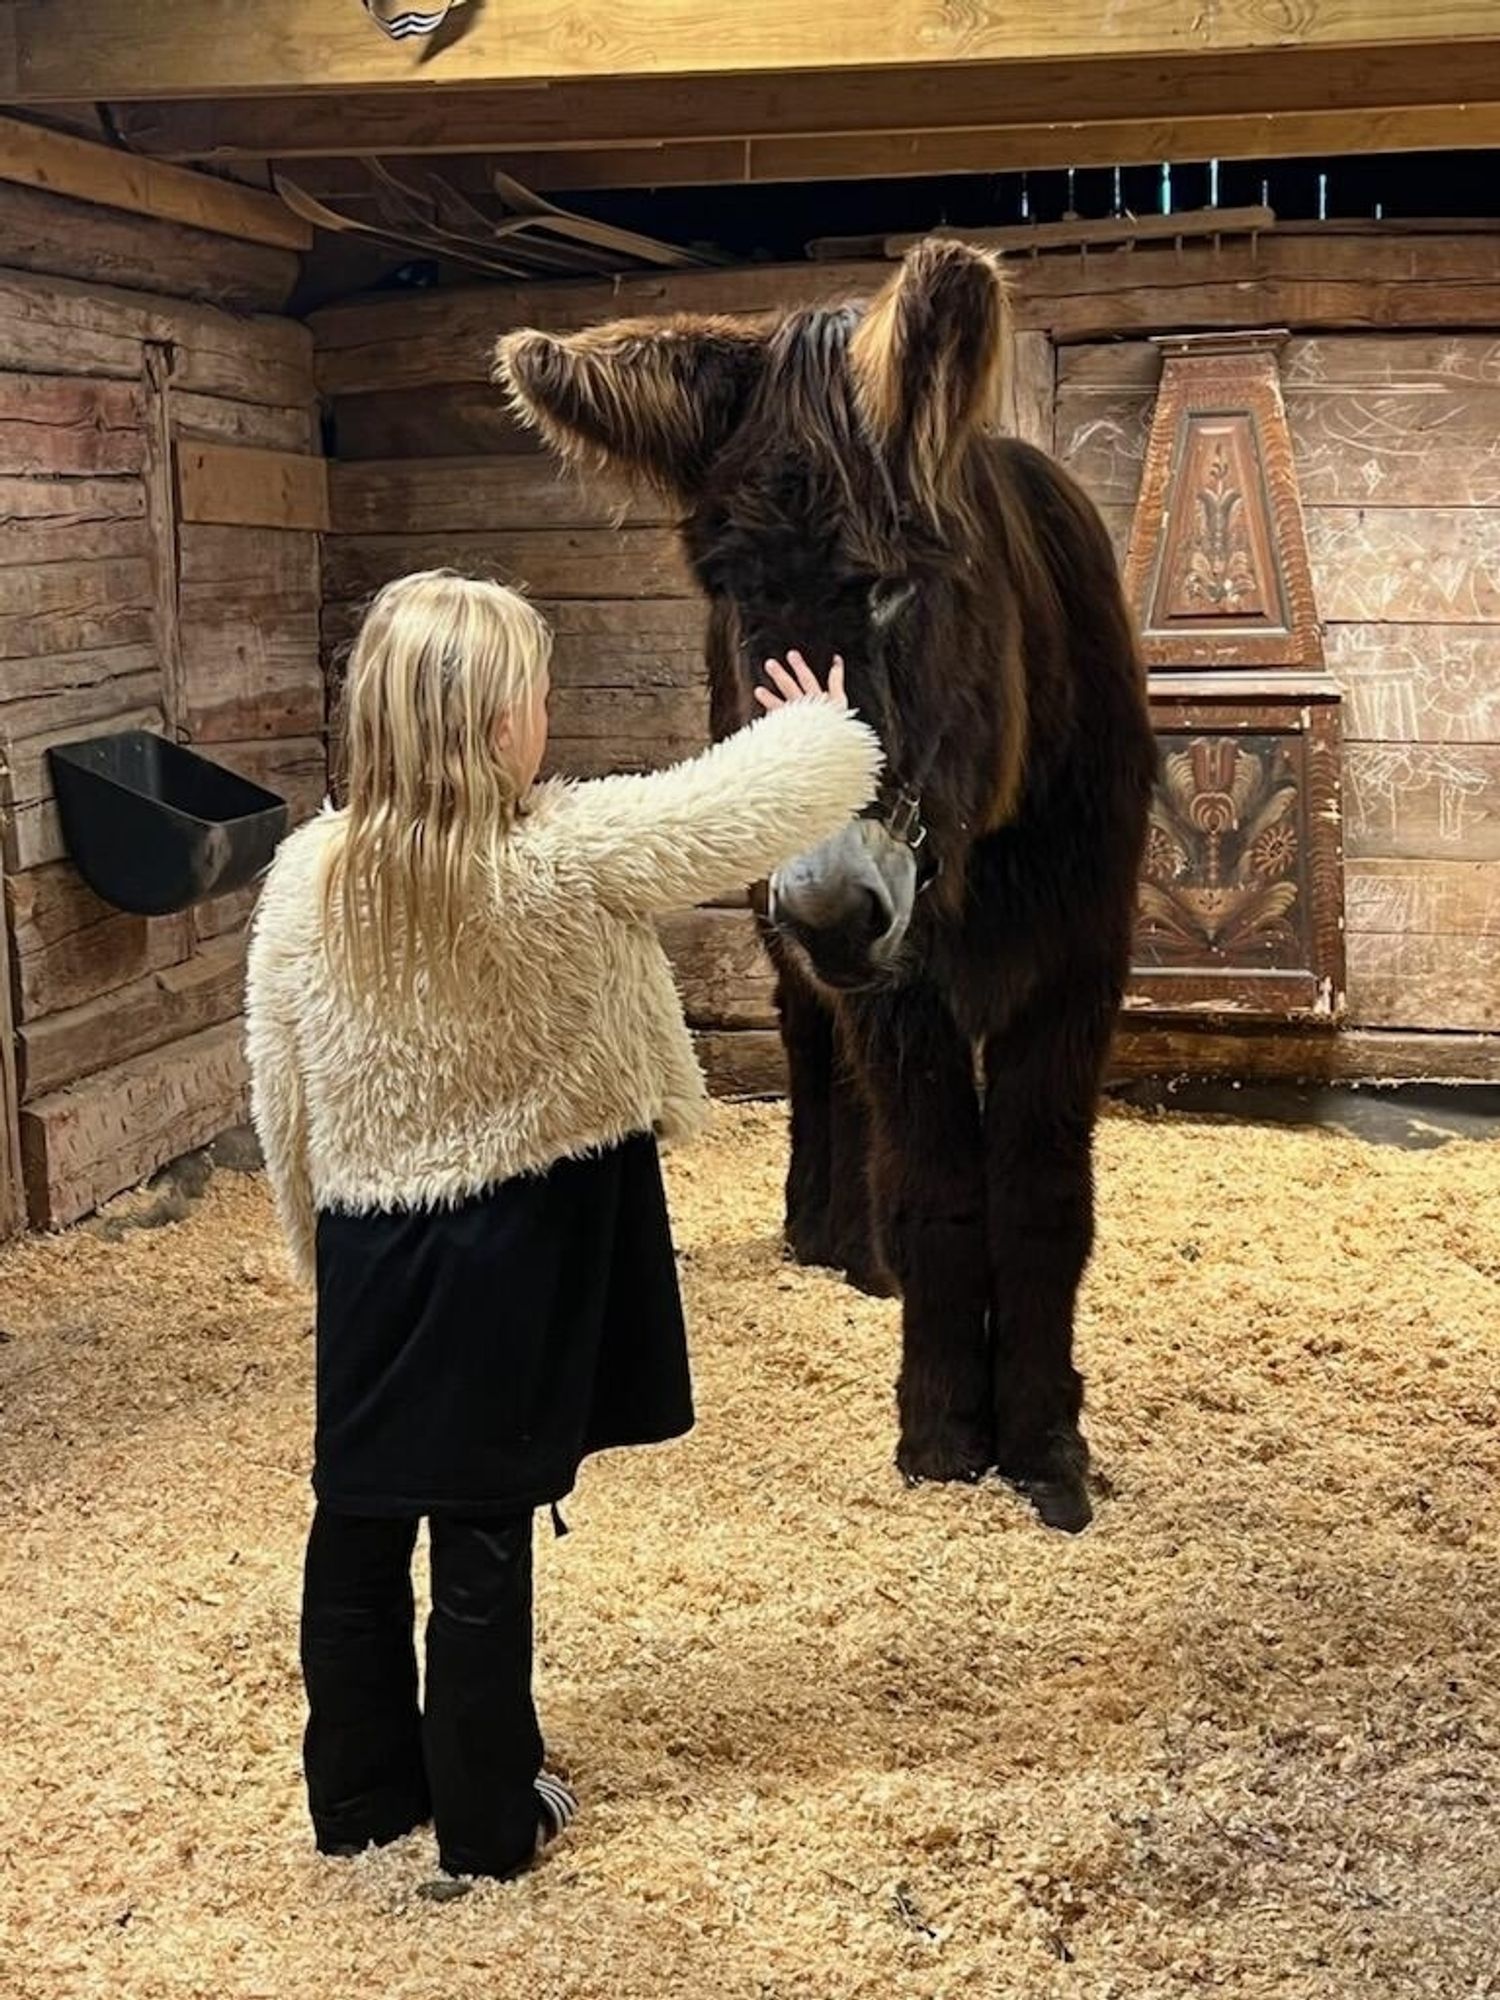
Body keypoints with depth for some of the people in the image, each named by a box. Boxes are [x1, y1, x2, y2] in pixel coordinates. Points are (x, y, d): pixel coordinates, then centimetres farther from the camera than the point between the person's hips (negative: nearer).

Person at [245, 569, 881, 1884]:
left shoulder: (308, 874, -6)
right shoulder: (572, 857, -18)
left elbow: (283, 1096, 3)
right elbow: (752, 804, -6)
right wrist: (825, 729, 16)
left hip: (371, 1252, 4)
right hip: (514, 1255, -4)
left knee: (360, 1519, 15)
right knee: (484, 1537, 7)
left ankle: (359, 1793, 31)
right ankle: (486, 1818, 21)